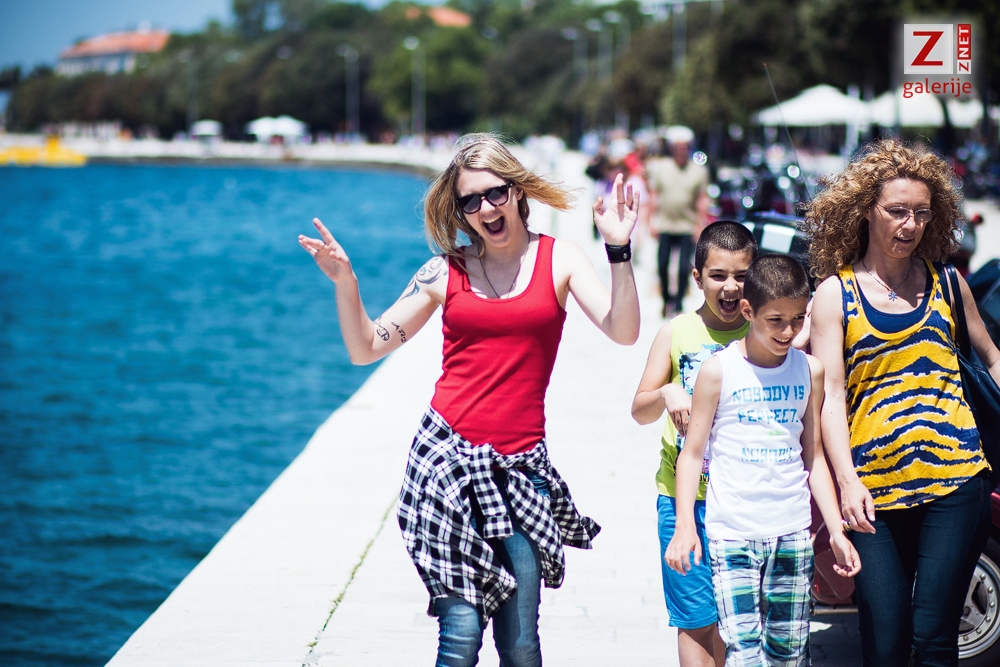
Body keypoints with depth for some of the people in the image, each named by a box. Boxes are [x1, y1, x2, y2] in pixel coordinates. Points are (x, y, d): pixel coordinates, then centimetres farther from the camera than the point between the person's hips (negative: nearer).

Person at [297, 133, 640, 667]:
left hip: (521, 463, 1)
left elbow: (622, 332, -6)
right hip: (449, 457, -1)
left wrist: (618, 250, -15)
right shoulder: (447, 272, 6)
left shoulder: (557, 259, 6)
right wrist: (344, 282, -6)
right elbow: (366, 348, 9)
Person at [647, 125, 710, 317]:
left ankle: (678, 303, 2)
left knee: (684, 267, -7)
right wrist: (654, 220, 3)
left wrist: (700, 224, -2)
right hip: (665, 226, 1)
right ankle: (666, 299, 20)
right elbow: (655, 195, 8)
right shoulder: (660, 167, 5)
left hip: (687, 227, -1)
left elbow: (702, 200, 5)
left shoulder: (698, 170, 4)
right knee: (662, 266, 2)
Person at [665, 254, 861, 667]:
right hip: (732, 533, -3)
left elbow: (814, 457, 13)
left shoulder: (810, 371, 7)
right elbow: (692, 453, -1)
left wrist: (837, 532, 9)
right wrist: (684, 526, -11)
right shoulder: (719, 371, -3)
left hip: (793, 533, 4)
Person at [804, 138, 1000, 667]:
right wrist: (846, 482, -11)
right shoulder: (835, 294, 6)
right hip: (874, 492, -1)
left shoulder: (946, 283, 13)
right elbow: (830, 394, 0)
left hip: (954, 481, 1)